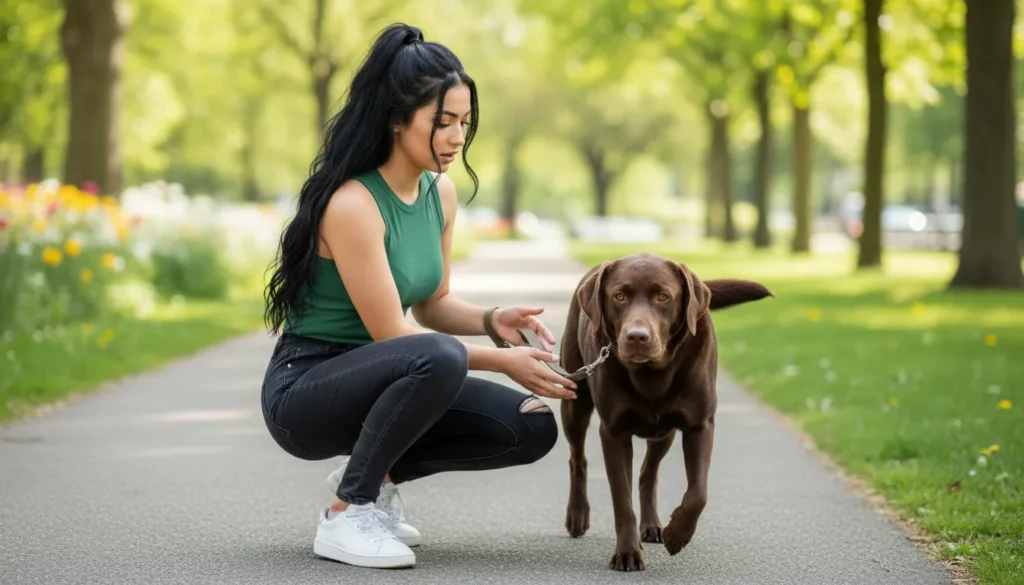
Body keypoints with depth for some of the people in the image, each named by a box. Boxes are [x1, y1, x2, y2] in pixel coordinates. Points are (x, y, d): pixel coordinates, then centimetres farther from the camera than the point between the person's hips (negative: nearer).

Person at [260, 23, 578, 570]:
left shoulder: (441, 192, 2)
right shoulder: (352, 204, -23)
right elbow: (391, 333, -21)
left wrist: (492, 319, -9)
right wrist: (502, 360, -18)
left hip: (373, 381, 8)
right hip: (303, 390, -8)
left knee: (531, 428, -7)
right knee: (438, 359, -37)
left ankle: (374, 475, 9)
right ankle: (346, 514, -18)